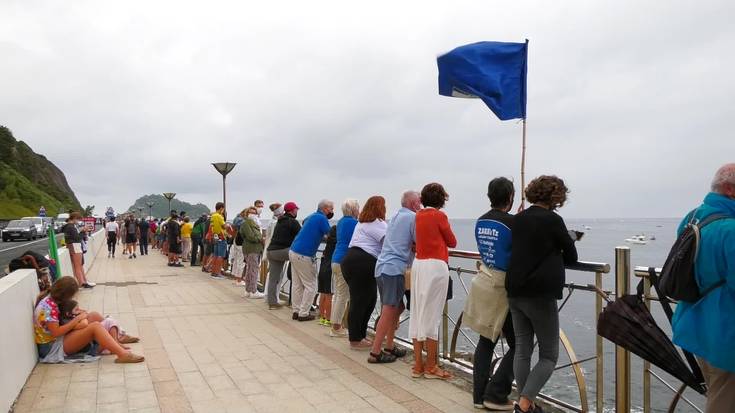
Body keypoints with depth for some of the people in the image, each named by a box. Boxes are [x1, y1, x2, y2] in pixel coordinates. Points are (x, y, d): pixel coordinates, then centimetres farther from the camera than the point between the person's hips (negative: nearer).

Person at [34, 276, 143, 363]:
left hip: (58, 339, 10)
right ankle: (123, 354, -35)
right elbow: (56, 332, -25)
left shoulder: (50, 299, 7)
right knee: (95, 326, -26)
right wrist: (77, 319, -18)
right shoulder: (48, 306, -22)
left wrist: (76, 314, 0)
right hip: (53, 347, -10)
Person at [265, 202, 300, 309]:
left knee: (273, 278, 11)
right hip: (281, 251, -9)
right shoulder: (293, 222, -6)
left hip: (271, 251, 9)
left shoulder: (280, 221, 22)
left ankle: (272, 302, 15)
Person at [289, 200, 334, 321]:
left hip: (293, 252, 9)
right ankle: (303, 313, 4)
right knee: (310, 286, 1)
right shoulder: (322, 218, -11)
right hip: (304, 256, -9)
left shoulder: (312, 216, 15)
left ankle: (296, 311, 16)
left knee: (296, 284, 11)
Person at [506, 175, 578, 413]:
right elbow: (571, 257, -1)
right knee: (549, 355, 6)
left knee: (522, 349, 14)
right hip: (540, 295, -6)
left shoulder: (518, 218, 6)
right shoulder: (552, 220, -11)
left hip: (514, 292, 6)